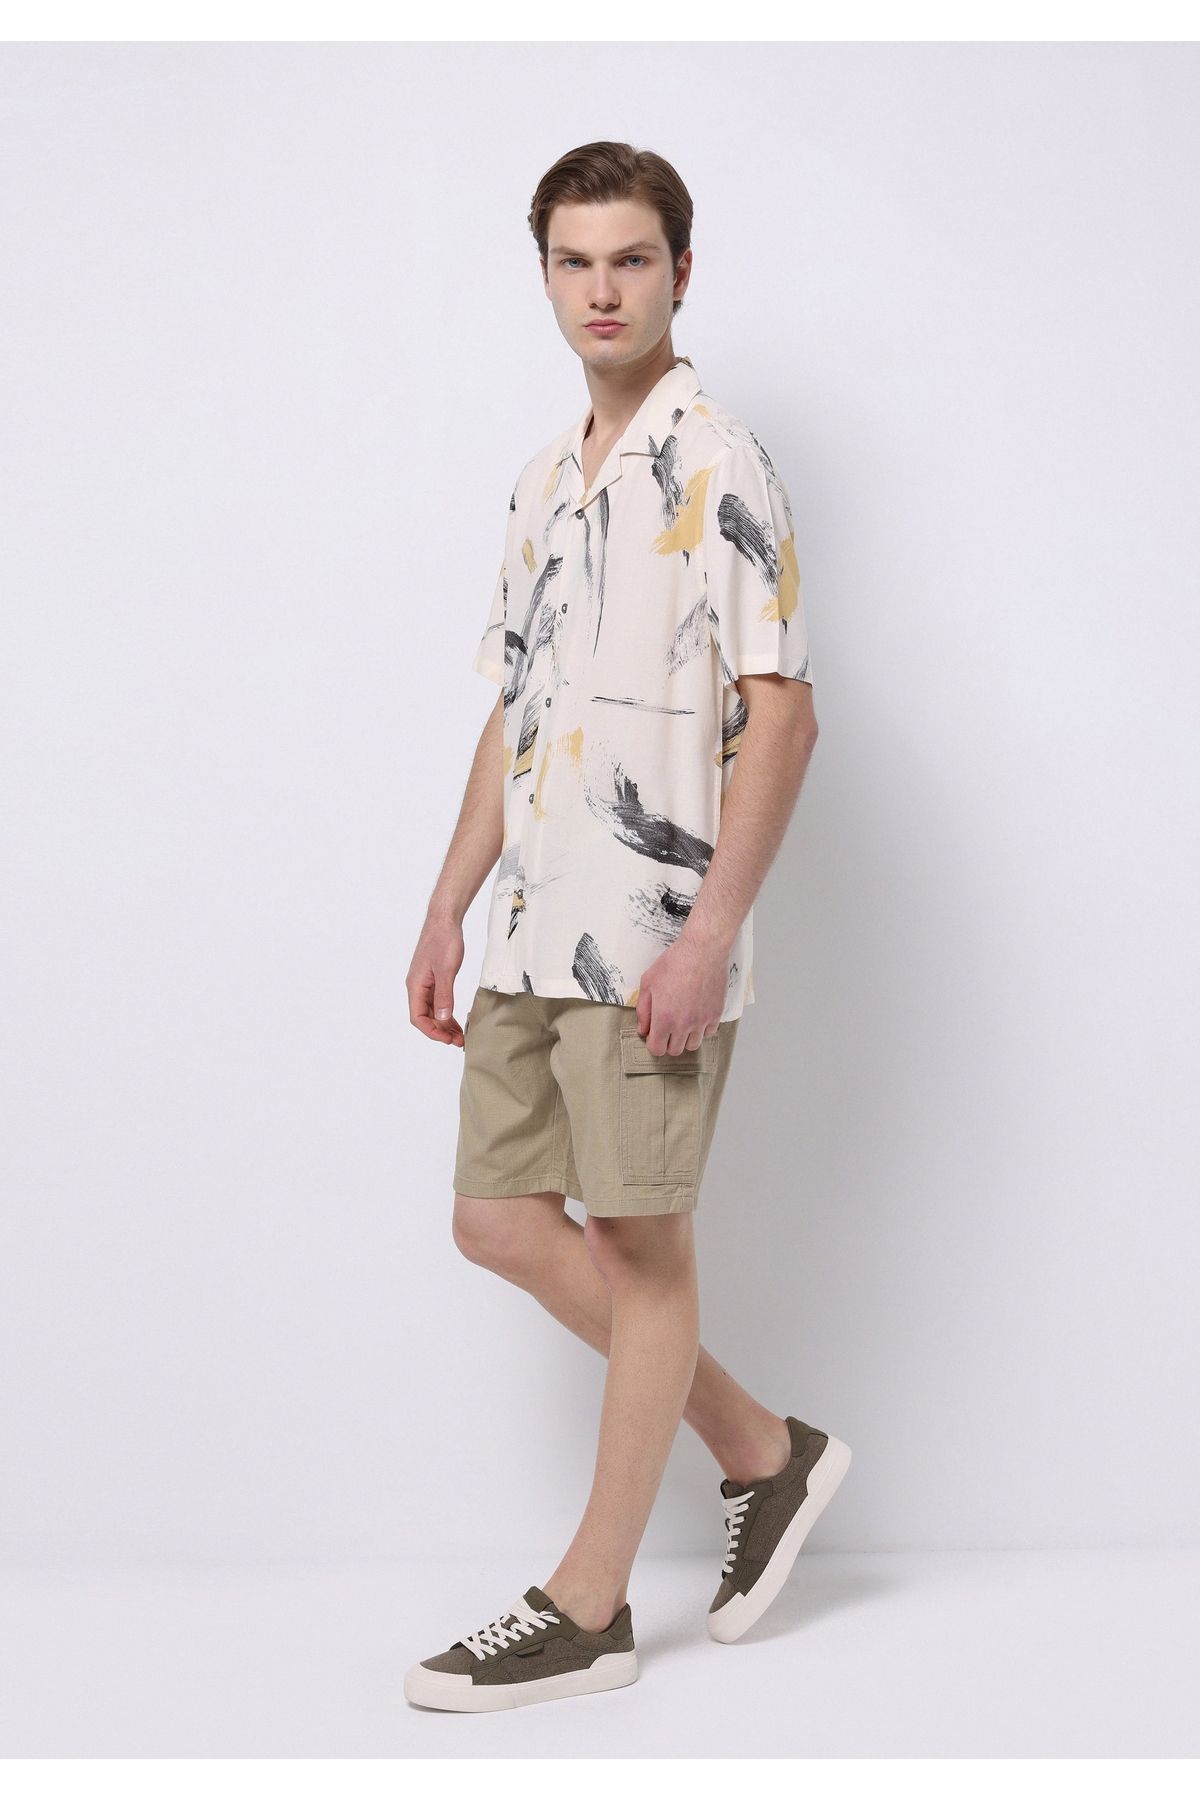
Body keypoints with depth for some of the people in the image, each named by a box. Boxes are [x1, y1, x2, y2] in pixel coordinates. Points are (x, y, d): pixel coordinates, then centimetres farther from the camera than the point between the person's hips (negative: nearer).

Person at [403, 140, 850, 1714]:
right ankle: (762, 1452, 26)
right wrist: (450, 910, 17)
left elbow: (781, 712, -16)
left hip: (652, 938, -9)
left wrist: (709, 934, -21)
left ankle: (588, 1609, 13)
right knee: (502, 1220, 11)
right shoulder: (548, 481, 17)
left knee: (644, 1251, 2)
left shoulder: (714, 463, -9)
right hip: (537, 934, 9)